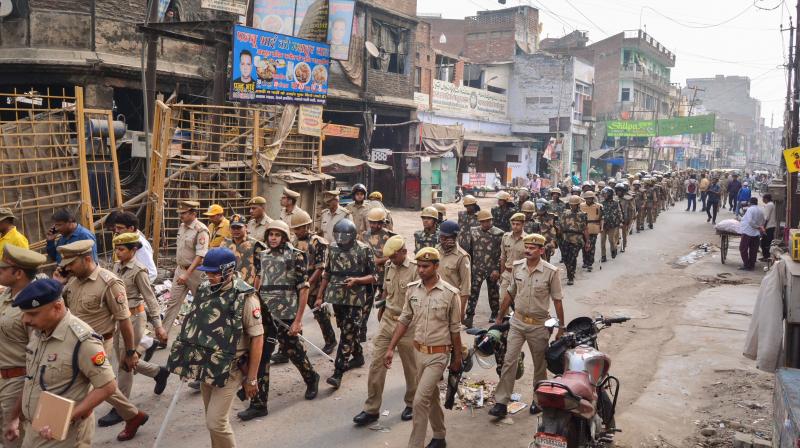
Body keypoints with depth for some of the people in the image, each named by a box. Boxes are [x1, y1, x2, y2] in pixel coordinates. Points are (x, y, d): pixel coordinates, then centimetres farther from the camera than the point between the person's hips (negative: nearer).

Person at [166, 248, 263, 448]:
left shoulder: (245, 297, -17)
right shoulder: (204, 290, 2)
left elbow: (257, 338, -15)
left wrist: (252, 378, -13)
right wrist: (190, 362, 16)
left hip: (229, 369, -6)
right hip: (205, 367, 6)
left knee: (216, 422, -7)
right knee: (213, 419, 17)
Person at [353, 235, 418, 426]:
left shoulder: (415, 269, -15)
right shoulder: (389, 266, 6)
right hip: (387, 319, 6)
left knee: (411, 367, 10)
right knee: (376, 363, 3)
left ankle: (411, 404, 31)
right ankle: (372, 409, 11)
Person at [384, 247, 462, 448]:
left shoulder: (450, 293, -14)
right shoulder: (412, 289, -2)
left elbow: (455, 329, -6)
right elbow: (404, 320, 5)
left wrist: (457, 359, 0)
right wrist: (391, 348, 1)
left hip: (438, 354, -5)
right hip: (419, 351, 5)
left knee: (420, 400, -12)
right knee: (431, 397, 20)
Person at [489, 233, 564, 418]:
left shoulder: (551, 272, -13)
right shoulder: (517, 266, -1)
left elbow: (557, 301, -7)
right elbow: (510, 292, 11)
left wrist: (561, 329, -5)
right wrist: (499, 317, 15)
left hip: (539, 325, -3)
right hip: (517, 321, 3)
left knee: (540, 366, 13)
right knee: (509, 361, -3)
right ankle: (501, 403, 0)